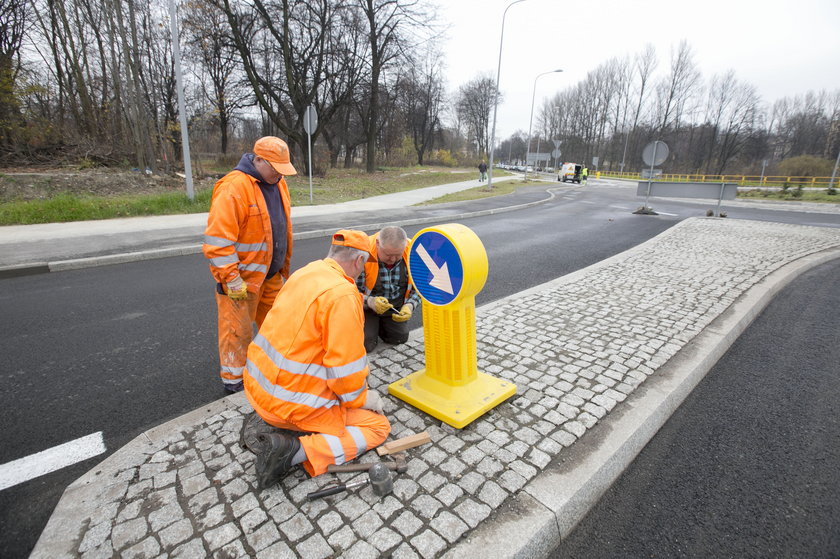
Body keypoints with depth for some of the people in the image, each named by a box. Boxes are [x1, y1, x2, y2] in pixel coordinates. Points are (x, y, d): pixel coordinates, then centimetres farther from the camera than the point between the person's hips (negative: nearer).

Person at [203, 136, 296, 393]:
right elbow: (218, 239, -24)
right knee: (238, 329, 5)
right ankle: (233, 379, 24)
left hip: (271, 273, 8)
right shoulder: (233, 188, -21)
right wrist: (231, 279, -23)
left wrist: (283, 265, 18)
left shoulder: (277, 183, 6)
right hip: (241, 278, -8)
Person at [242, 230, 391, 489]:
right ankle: (295, 450, -11)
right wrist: (362, 398, -4)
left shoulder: (306, 272, 3)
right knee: (378, 427, 4)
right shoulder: (343, 294, -24)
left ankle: (264, 423, 14)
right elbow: (346, 367, -23)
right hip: (294, 401, -8)